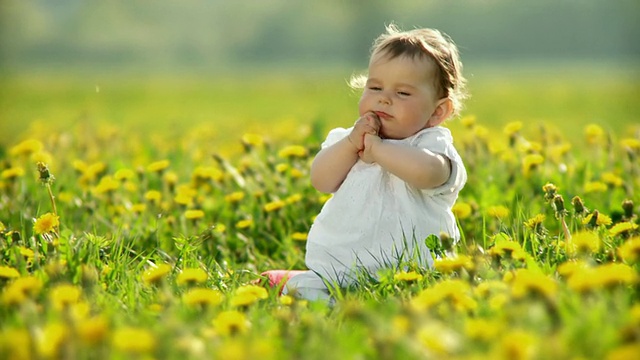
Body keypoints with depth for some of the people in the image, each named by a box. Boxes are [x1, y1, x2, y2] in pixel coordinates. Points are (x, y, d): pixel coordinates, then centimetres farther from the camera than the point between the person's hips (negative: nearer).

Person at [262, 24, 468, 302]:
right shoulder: (348, 139, 15)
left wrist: (376, 149, -19)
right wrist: (351, 143, -13)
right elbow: (321, 181, -1)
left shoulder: (432, 143, -4)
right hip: (334, 266, 4)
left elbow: (427, 172, -29)